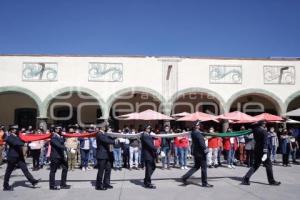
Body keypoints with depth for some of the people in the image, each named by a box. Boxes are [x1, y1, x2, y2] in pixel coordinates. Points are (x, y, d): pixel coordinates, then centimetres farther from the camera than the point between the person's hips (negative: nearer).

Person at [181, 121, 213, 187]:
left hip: (195, 152, 9)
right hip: (200, 153, -9)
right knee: (204, 167, 4)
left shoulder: (193, 133, 7)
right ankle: (204, 183, 14)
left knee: (196, 166, 18)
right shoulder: (198, 134, -20)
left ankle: (185, 177, 10)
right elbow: (201, 143, -24)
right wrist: (205, 149, -17)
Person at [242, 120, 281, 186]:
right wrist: (265, 153, -23)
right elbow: (265, 142, -20)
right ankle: (271, 181, 20)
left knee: (255, 165, 12)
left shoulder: (255, 130, 5)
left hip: (256, 150, 7)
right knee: (268, 165, 9)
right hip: (262, 151, -7)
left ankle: (246, 179, 1)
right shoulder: (264, 131, -14)